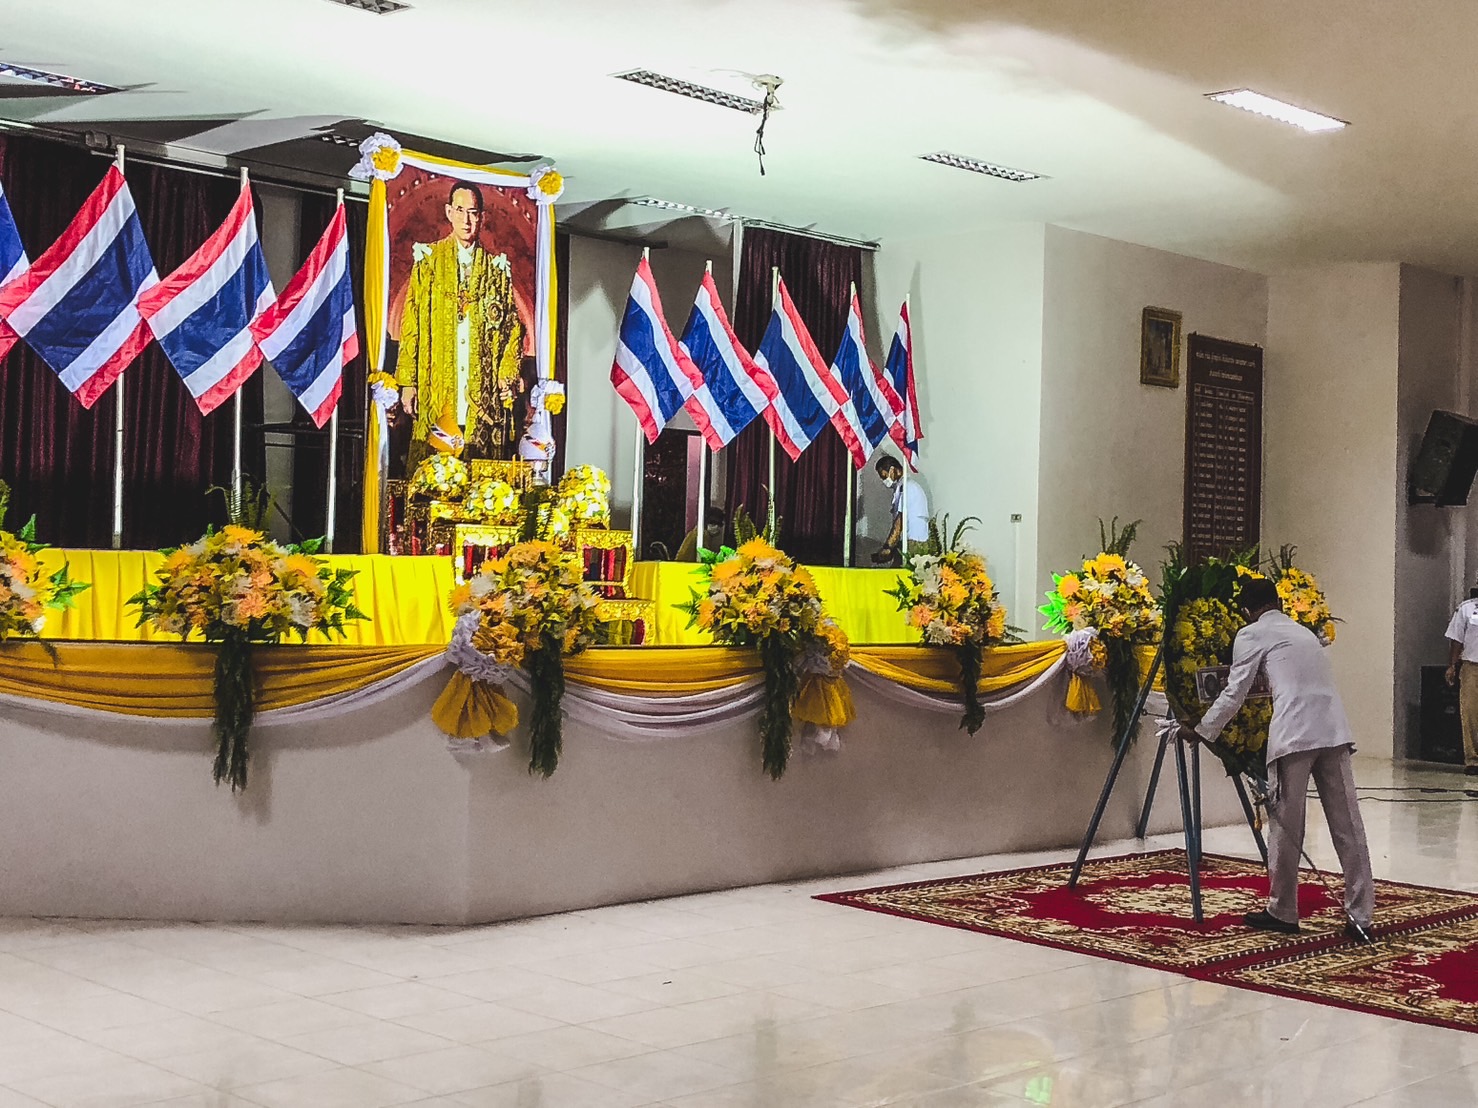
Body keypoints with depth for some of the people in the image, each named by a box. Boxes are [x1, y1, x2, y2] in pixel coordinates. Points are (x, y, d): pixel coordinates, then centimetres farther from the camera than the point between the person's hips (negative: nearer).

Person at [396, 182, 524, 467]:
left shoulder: (497, 268, 14)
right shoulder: (429, 260, 9)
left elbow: (513, 326, 14)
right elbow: (410, 325, 5)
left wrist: (509, 376, -1)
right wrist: (408, 382, -2)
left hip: (484, 394, 1)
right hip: (436, 392, -1)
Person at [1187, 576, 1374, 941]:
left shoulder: (1252, 634, 9)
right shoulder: (1304, 632, 28)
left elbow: (1234, 695, 8)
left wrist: (1202, 731, 19)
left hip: (1294, 736, -5)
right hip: (1335, 731, 5)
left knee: (1287, 827, 6)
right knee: (1347, 826, 3)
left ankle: (1282, 913, 17)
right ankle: (1360, 918, 3)